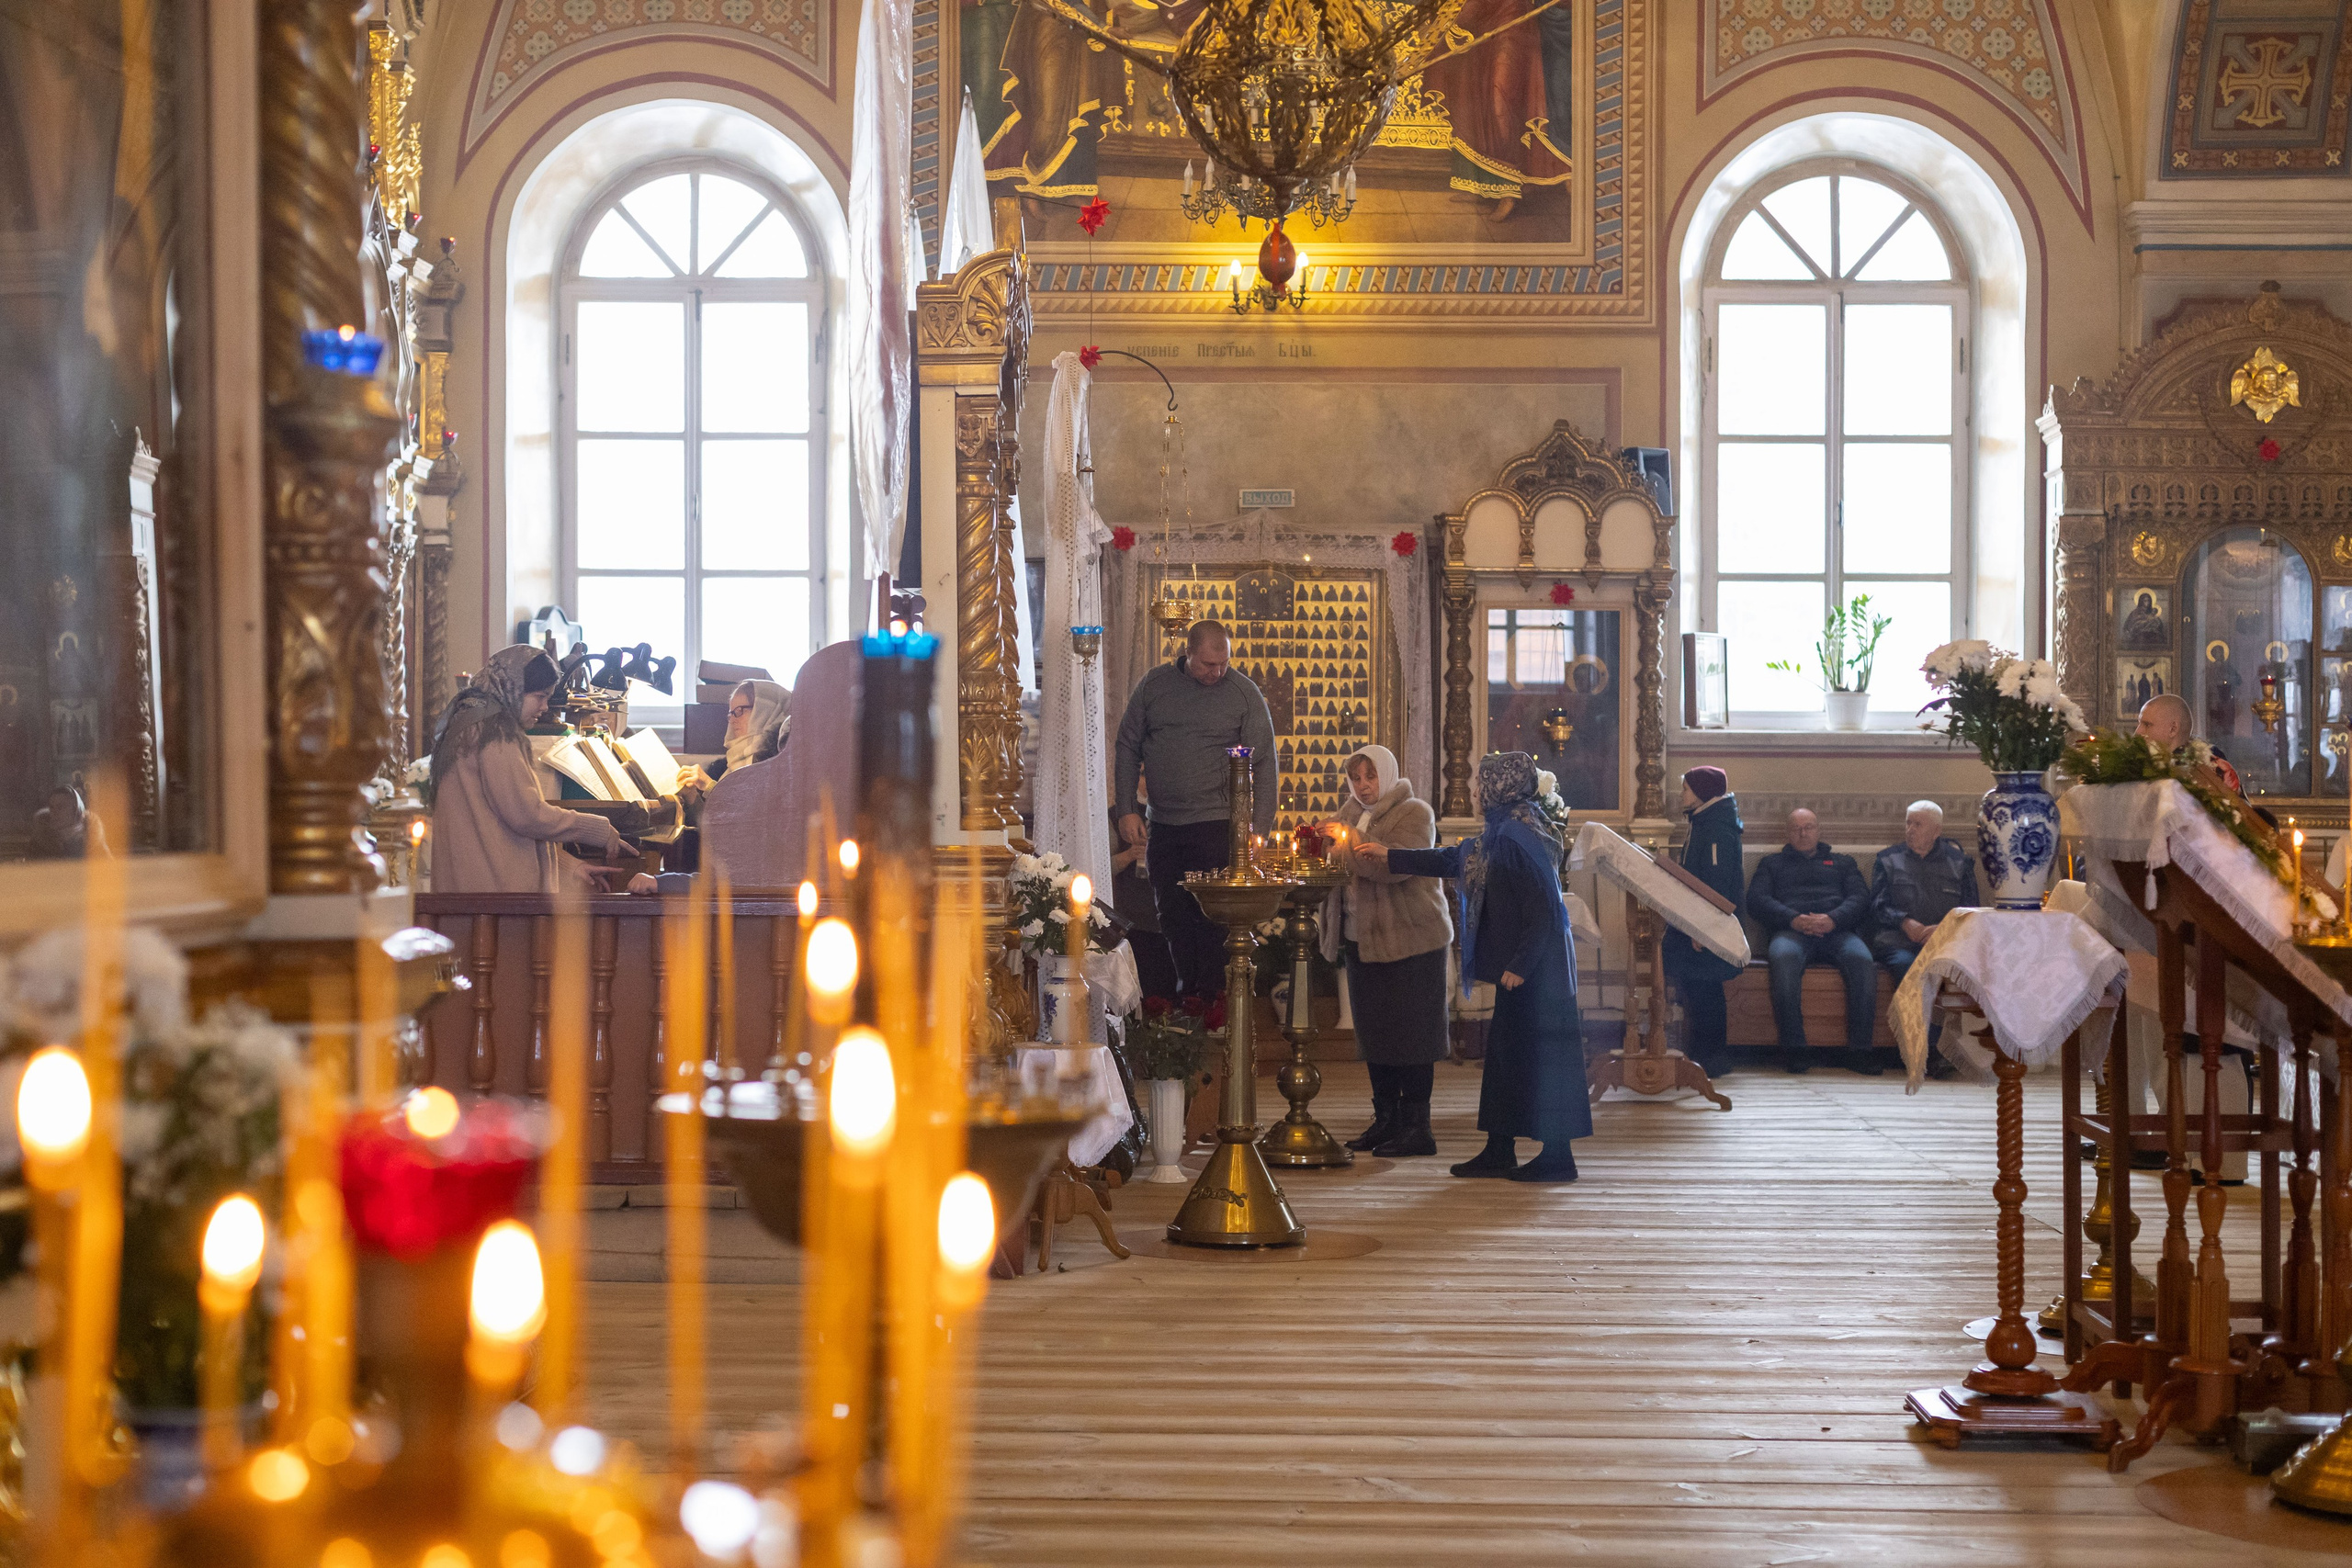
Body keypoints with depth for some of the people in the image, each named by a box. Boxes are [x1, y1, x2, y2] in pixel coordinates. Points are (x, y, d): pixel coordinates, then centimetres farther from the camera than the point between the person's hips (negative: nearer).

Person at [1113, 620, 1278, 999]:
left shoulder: (1245, 694, -2)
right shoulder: (1153, 686, 4)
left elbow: (1266, 764, -2)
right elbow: (1128, 747, 10)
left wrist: (1259, 830, -10)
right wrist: (1127, 809, 2)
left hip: (1216, 825, -3)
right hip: (1162, 823, 3)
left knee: (1212, 918, -6)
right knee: (1172, 918, 7)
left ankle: (1209, 1002, 1)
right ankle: (1186, 993, 17)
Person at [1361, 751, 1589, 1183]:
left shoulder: (1519, 840, -18)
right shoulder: (1502, 836, 13)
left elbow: (1541, 911, -22)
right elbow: (1453, 860, 25)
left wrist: (1518, 966, -21)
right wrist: (1390, 857, 30)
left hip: (1535, 969, -10)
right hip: (1523, 966, 10)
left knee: (1537, 1053, -5)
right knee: (1505, 1050, 13)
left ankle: (1557, 1156, 1)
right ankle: (1499, 1152, 19)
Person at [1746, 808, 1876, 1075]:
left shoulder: (1842, 863, 32)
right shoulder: (1772, 864, 30)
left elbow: (1860, 898, 14)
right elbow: (1757, 900, 11)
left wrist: (1833, 919, -10)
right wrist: (1793, 919, -9)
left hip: (1837, 930, 1)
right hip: (1791, 930, -1)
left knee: (1861, 959, -35)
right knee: (1783, 958, -39)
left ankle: (1859, 1049, -31)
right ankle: (1794, 1049, -36)